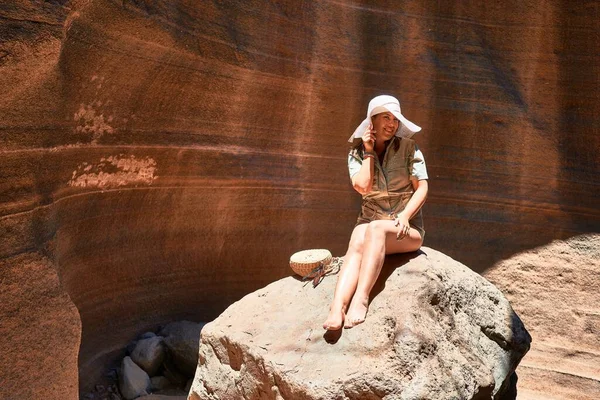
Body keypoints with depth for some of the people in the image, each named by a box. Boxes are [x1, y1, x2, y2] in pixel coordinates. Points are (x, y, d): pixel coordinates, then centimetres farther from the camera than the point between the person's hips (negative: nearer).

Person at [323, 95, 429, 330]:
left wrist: (405, 216, -20)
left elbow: (422, 188, -4)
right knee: (356, 246, -34)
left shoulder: (408, 148, 1)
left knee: (375, 228, -37)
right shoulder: (357, 153, 7)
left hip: (407, 229, -2)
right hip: (370, 219, 2)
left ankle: (360, 299, -47)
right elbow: (362, 187, -11)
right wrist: (369, 152, -6)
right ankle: (337, 308, -53)